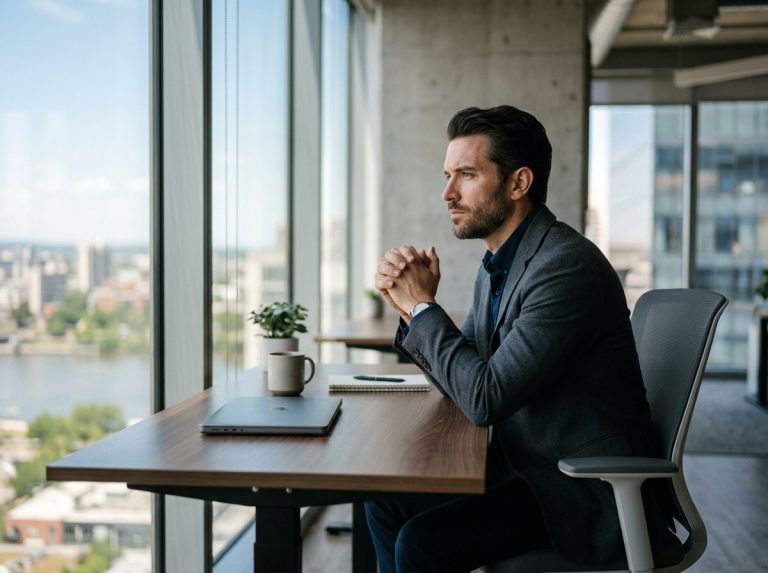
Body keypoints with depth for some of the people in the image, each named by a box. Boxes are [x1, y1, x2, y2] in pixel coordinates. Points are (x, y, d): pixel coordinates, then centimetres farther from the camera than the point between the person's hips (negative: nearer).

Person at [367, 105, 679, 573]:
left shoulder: (567, 266, -23)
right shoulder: (499, 263, 6)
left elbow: (485, 399, -26)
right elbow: (462, 378, 12)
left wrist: (423, 306, -15)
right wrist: (411, 305, -4)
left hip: (591, 493, -9)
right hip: (529, 465, 9)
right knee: (386, 500, 6)